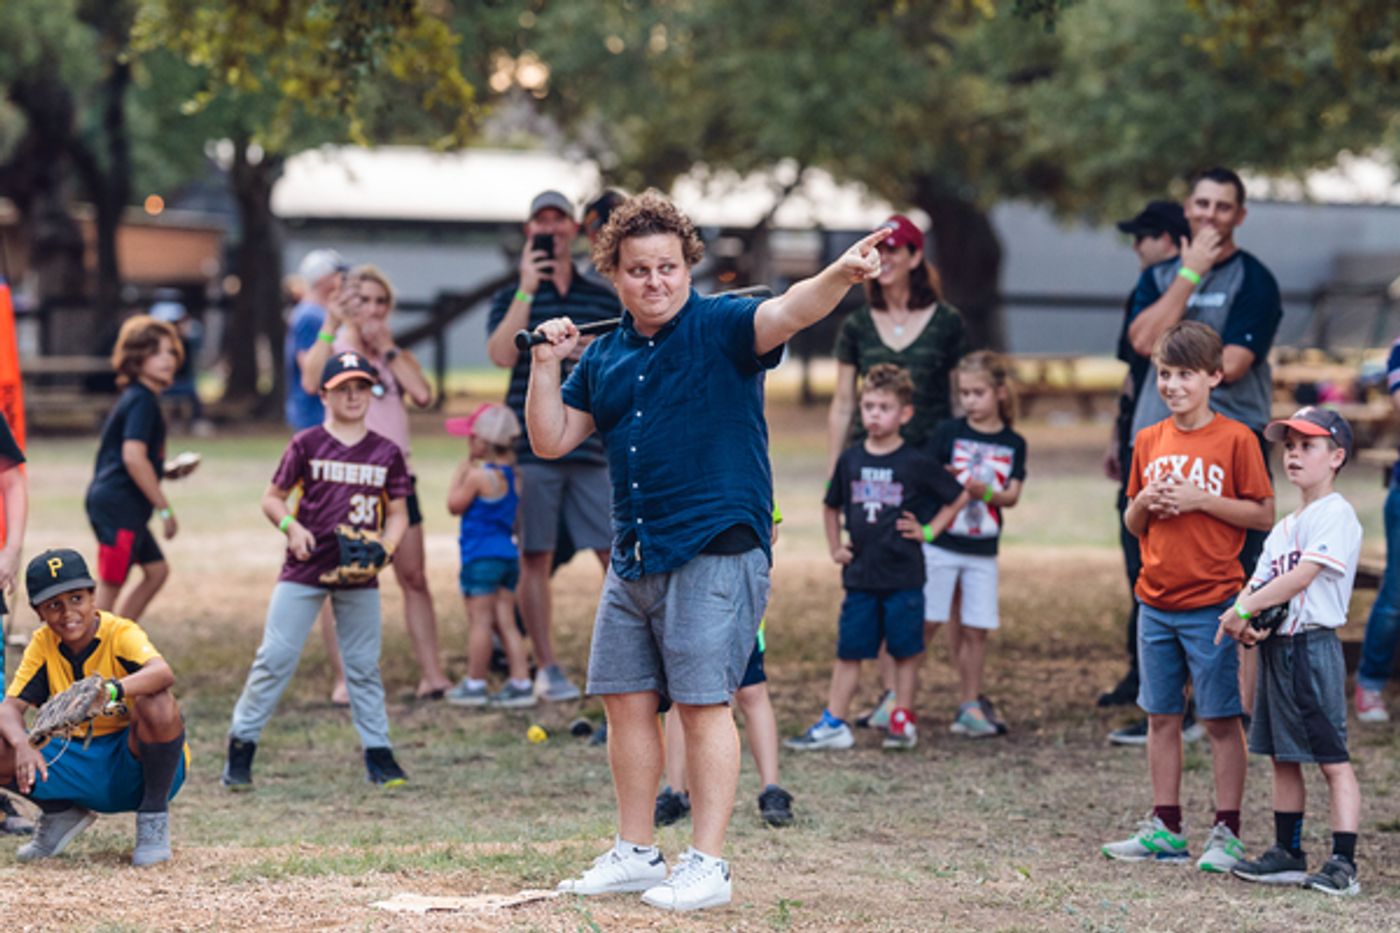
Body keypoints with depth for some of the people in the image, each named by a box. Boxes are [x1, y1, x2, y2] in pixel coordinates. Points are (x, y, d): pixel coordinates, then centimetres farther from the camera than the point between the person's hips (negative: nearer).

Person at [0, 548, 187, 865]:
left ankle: (154, 816, -12)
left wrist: (109, 690, -58)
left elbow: (163, 673, -37)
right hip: (79, 771, 4)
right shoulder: (43, 645, -1)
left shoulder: (120, 633, -16)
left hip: (138, 768, -4)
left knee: (157, 706, -36)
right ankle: (61, 813, 12)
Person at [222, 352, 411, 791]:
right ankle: (241, 744, 3)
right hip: (304, 571, -2)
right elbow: (272, 498, 3)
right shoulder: (307, 444, -1)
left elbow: (397, 512, 9)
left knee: (364, 665, 9)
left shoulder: (386, 453, 5)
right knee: (275, 657, -4)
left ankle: (378, 754, 14)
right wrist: (290, 526, -16)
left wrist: (384, 549, -9)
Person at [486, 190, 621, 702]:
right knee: (536, 559, 2)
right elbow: (502, 354, -12)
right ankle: (546, 669, 8)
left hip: (593, 449, 1)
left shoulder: (604, 299, 12)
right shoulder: (512, 299, 6)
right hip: (531, 446, -1)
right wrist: (526, 290, -14)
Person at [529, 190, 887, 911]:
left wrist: (841, 274, -44)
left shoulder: (720, 327, -5)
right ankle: (636, 854, 22)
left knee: (703, 704, -7)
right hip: (632, 555, 7)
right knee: (625, 701, 10)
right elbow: (551, 440, 16)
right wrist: (548, 364, 3)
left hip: (713, 551, -7)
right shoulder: (604, 356, 13)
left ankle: (707, 865, -2)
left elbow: (790, 311, -24)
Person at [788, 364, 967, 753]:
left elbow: (957, 497, 4)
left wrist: (929, 531, -1)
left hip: (904, 577, -3)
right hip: (860, 574, 3)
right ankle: (834, 724, 7)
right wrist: (835, 548, 13)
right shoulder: (850, 460, 5)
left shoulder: (915, 464, -6)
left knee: (905, 650, 6)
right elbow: (832, 507, 20)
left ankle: (903, 720, 16)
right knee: (849, 650, 5)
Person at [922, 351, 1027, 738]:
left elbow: (1012, 496, -1)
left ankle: (970, 706, 11)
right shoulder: (949, 432, 0)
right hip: (940, 544, -2)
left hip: (983, 550, 2)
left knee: (976, 629, 2)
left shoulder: (1013, 444, 6)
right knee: (925, 622, -3)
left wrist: (986, 492, -20)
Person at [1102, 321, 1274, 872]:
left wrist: (1200, 500, -15)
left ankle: (1226, 833, 3)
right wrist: (1144, 502, -6)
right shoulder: (1149, 442, 10)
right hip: (1155, 601, 5)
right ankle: (1164, 828, 17)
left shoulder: (1235, 439, -5)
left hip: (1212, 603, -5)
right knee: (1160, 715, 9)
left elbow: (1264, 515, -6)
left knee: (1220, 718, -2)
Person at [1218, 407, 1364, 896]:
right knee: (1283, 758, 13)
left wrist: (1244, 609, -17)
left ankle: (1343, 864, -11)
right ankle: (1287, 855, 21)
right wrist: (1243, 620, -6)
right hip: (1275, 648, 9)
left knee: (1332, 759, -9)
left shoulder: (1337, 515, -9)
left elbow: (1302, 575, -19)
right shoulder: (1284, 526, 19)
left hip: (1314, 647, -9)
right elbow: (1259, 582, 15)